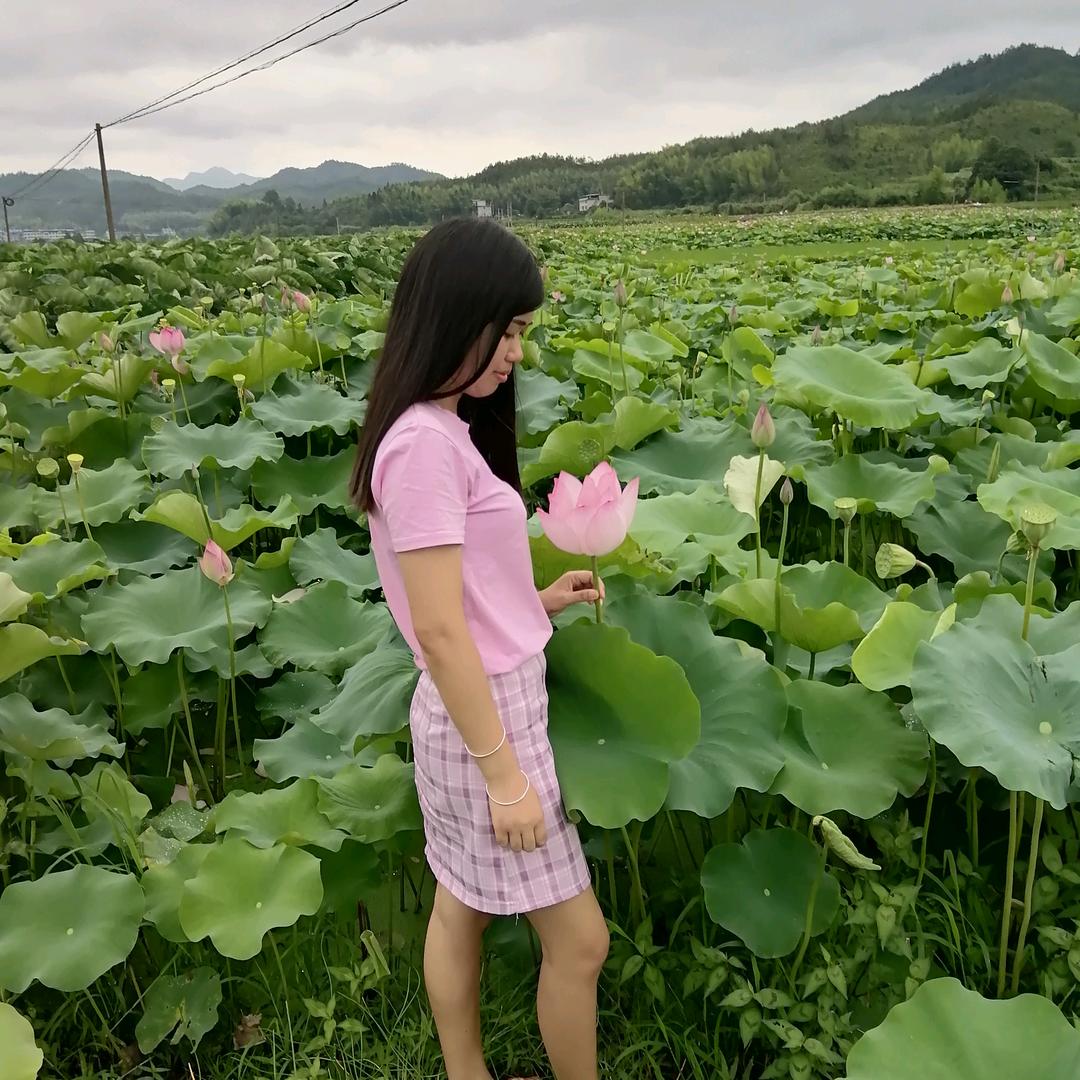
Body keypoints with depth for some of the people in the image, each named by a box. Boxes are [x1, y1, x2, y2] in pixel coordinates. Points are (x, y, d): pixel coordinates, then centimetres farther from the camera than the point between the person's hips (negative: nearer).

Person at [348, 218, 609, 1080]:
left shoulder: (445, 428, 4)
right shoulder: (423, 444, -24)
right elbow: (439, 628, -24)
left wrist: (538, 601, 7)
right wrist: (505, 775, -19)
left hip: (487, 701, 9)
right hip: (486, 716, -9)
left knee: (463, 909, 22)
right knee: (579, 939, 8)